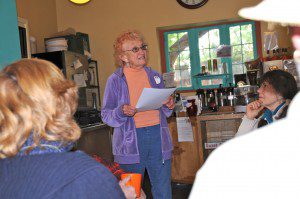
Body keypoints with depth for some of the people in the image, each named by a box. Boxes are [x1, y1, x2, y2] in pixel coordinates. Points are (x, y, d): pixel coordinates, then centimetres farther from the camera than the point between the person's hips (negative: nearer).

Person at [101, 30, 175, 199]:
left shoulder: (155, 76, 13)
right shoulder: (115, 80, 0)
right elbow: (106, 115, 0)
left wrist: (169, 106, 1)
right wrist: (122, 112, -19)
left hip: (158, 135, 3)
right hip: (131, 140, -3)